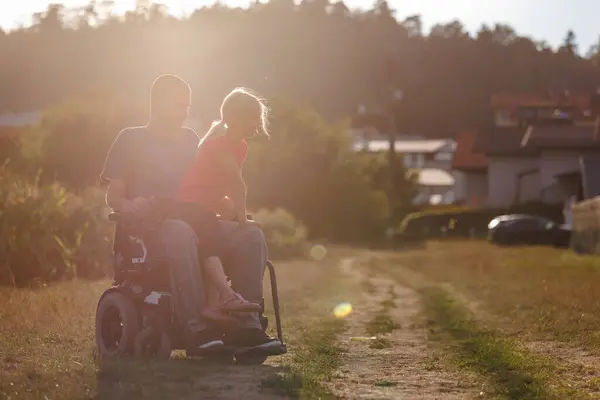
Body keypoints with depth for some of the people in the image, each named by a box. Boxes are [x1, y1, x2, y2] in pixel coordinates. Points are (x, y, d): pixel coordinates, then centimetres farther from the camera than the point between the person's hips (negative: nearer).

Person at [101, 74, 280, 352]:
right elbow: (113, 195, 5)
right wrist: (128, 204, -19)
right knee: (181, 232, -42)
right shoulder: (131, 139, 10)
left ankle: (246, 324, -30)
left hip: (193, 221, 5)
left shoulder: (190, 139, 25)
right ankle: (197, 327, -46)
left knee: (250, 235, -23)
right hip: (147, 228, -5)